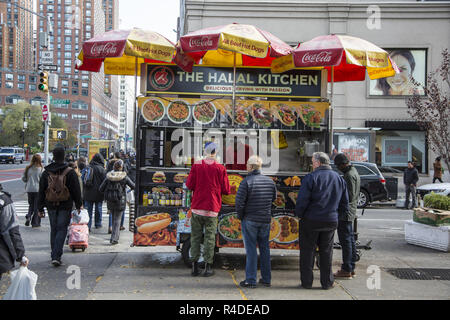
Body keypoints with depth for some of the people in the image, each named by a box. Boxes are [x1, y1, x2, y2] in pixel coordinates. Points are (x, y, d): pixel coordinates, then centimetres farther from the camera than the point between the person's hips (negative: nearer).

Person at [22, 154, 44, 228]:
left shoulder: (28, 168, 1)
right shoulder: (41, 169, -9)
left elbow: (23, 179, 5)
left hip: (29, 189, 3)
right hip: (38, 189, -3)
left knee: (31, 205, 19)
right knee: (37, 206, 6)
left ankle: (28, 216, -5)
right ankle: (35, 223, 7)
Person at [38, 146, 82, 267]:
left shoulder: (46, 172, 2)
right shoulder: (70, 172, -8)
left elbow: (41, 192, 6)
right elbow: (76, 190, -5)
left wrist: (40, 208, 12)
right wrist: (78, 205, 7)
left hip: (51, 206, 3)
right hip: (65, 206, -3)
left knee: (53, 230, 16)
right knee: (61, 230, -1)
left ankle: (55, 255, 22)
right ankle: (56, 256, -11)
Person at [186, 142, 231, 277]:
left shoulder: (196, 165, -1)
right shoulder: (220, 168, -3)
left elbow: (189, 185, -2)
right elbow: (226, 190, -2)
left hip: (197, 207, 1)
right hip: (212, 209, -1)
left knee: (195, 236, 9)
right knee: (210, 237, 4)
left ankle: (195, 266, 9)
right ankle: (208, 267, 5)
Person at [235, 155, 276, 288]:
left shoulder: (247, 181, -14)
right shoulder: (270, 181, 3)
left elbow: (239, 201, -16)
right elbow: (273, 198, 14)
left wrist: (240, 216, -2)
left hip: (249, 220, -5)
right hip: (266, 220, 5)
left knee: (251, 249, 1)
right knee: (264, 248, 14)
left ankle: (250, 280, 3)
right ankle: (266, 278, 19)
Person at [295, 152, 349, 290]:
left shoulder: (310, 178, -12)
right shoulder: (339, 179, 7)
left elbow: (302, 201, -17)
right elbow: (344, 205, 9)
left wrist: (299, 215, -2)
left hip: (311, 220, -4)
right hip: (331, 221, 4)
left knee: (307, 251, 7)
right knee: (326, 251, 14)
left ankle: (307, 282, 12)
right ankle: (327, 282, 18)